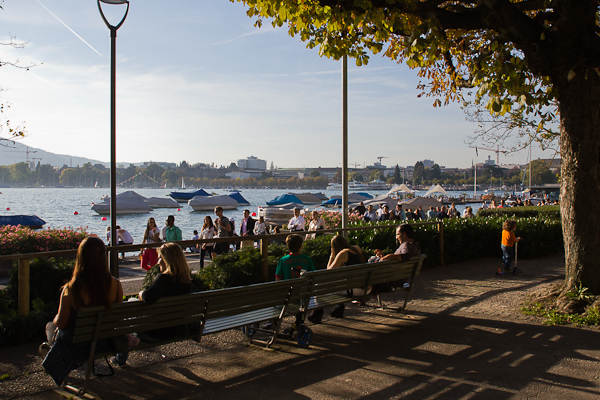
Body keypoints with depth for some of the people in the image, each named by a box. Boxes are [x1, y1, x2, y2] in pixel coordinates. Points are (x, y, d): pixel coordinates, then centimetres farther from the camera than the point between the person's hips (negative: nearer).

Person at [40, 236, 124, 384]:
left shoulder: (71, 290, -30)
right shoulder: (115, 285, -22)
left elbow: (61, 323, -16)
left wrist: (56, 319, 7)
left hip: (76, 347, -3)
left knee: (50, 327, 30)